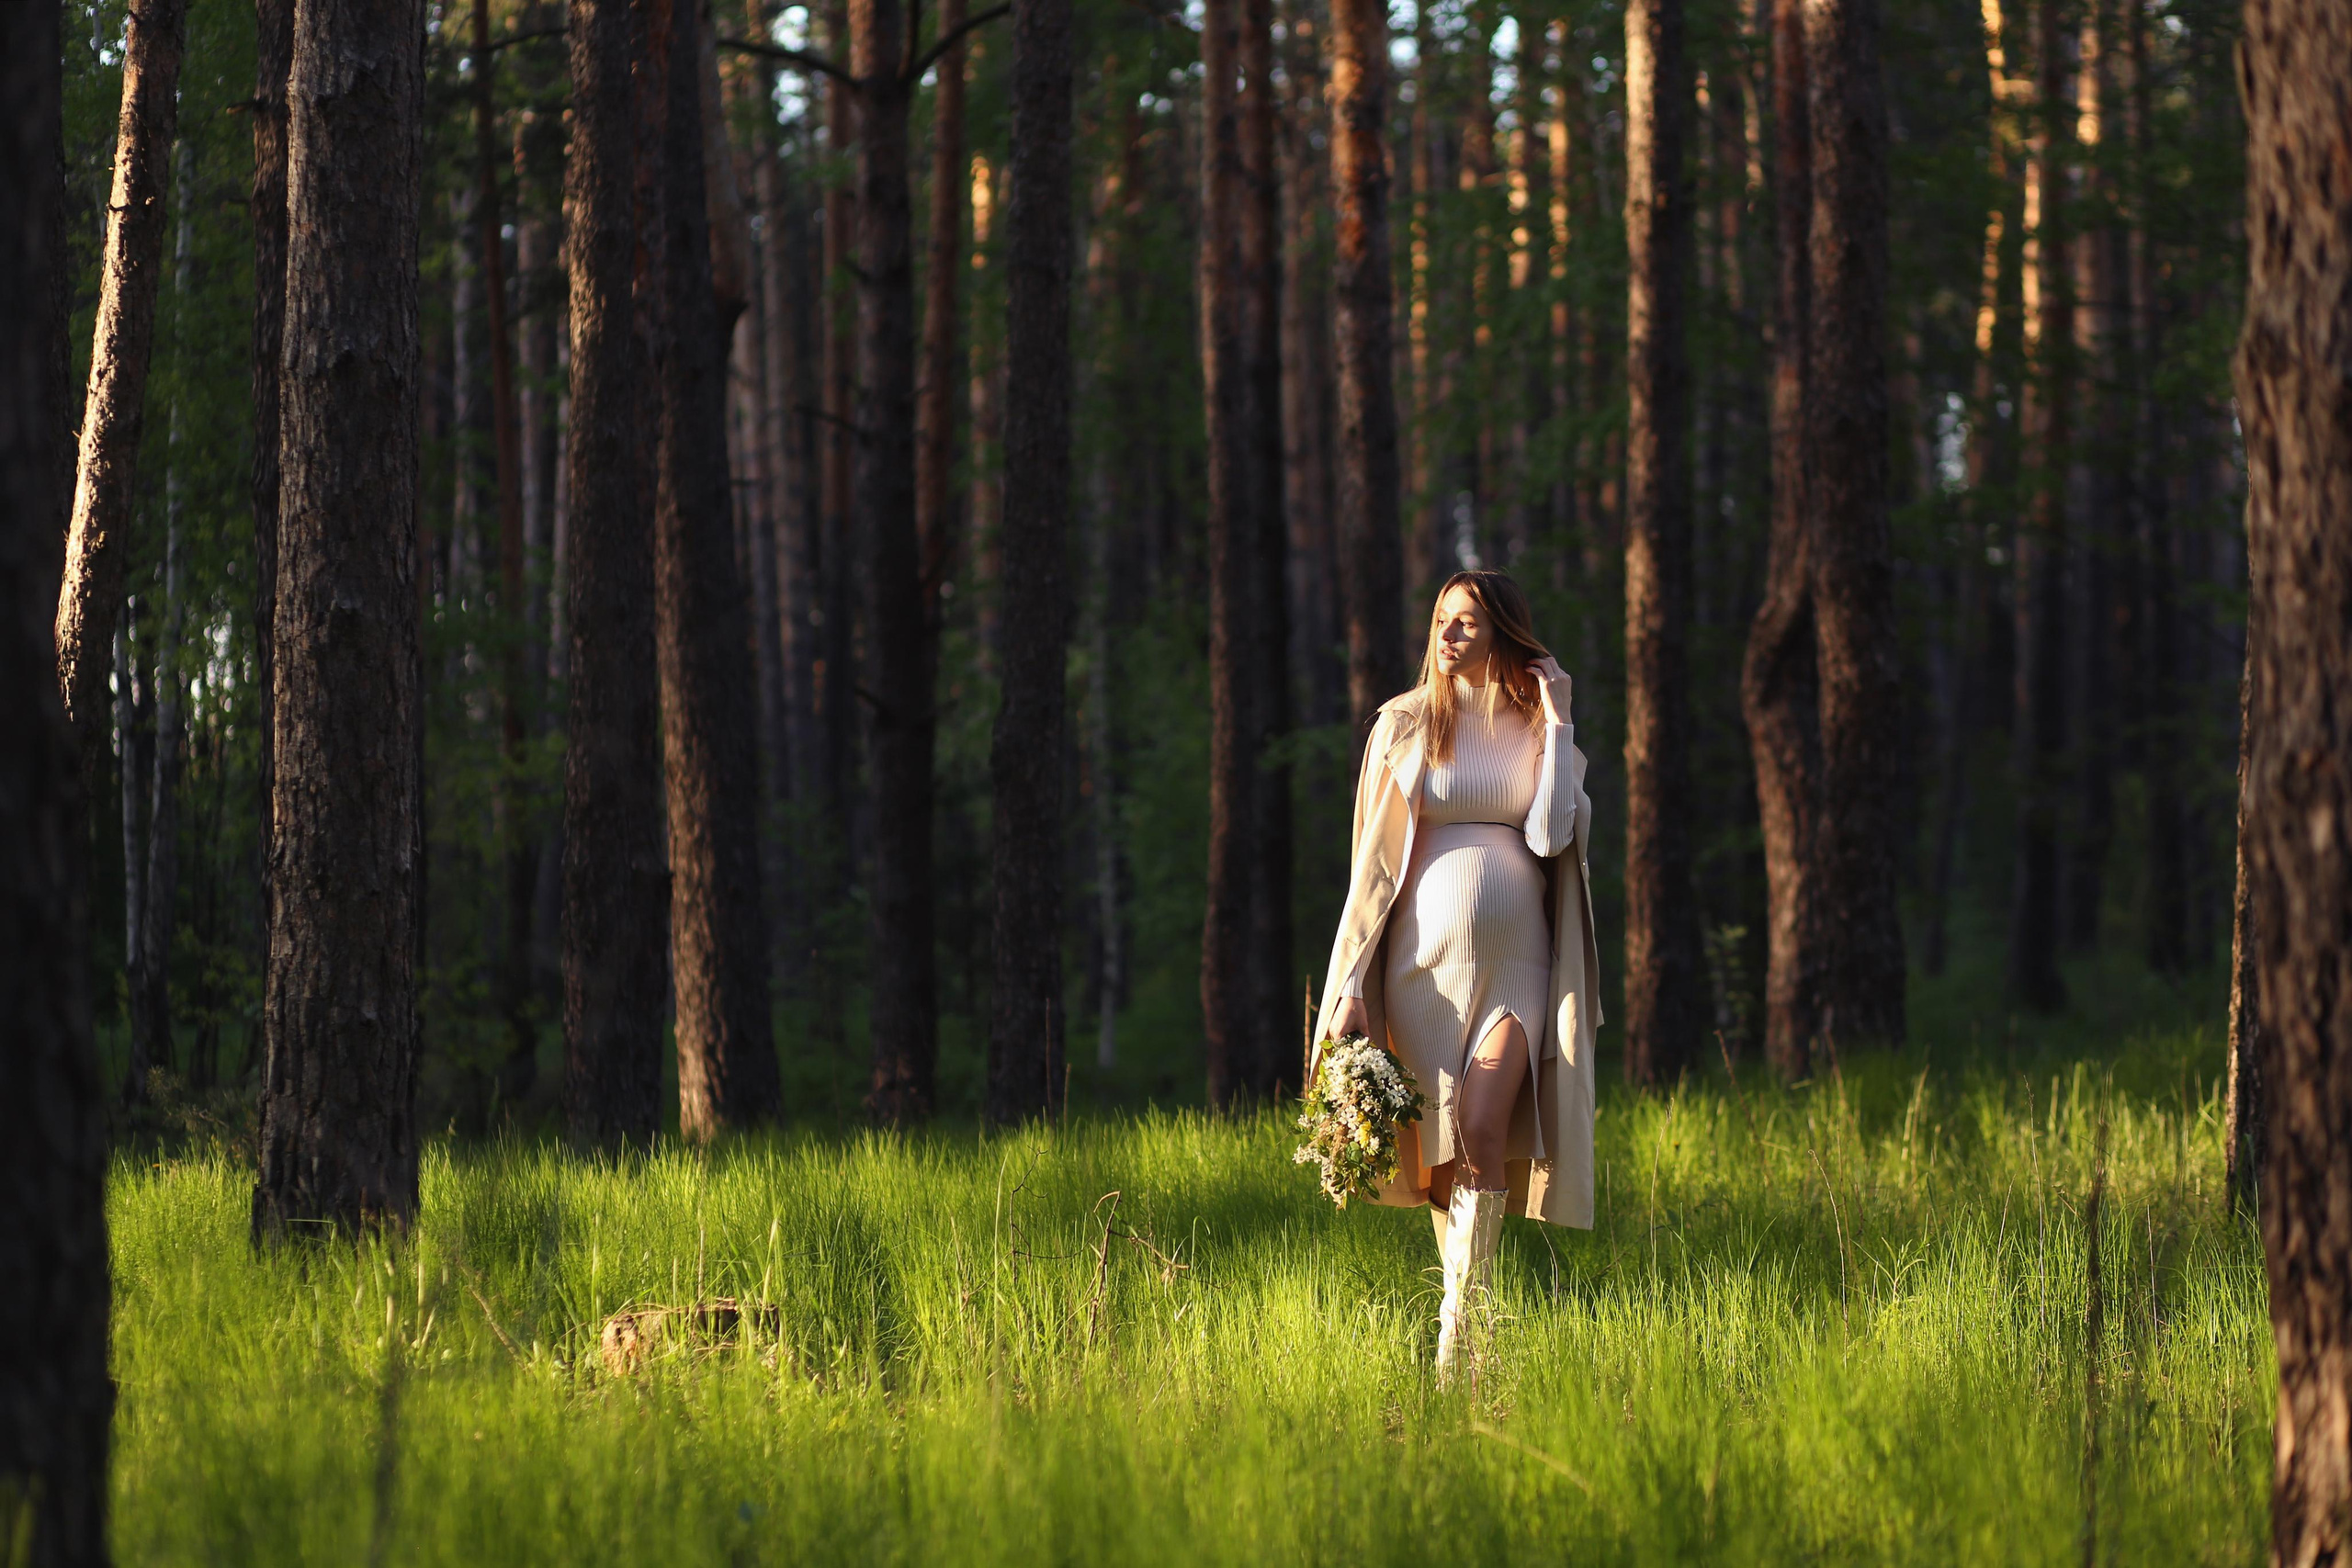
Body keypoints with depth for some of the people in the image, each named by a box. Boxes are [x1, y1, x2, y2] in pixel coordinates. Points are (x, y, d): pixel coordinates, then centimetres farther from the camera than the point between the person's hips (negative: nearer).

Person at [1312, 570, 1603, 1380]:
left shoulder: (1539, 729, 7)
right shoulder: (1405, 725, 5)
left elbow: (1556, 836, -9)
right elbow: (1374, 860, 3)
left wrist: (1557, 723, -6)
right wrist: (1353, 985, -3)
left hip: (1515, 962, -1)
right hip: (1425, 960, 1)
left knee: (1483, 1132, -20)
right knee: (1442, 1153, 3)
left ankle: (1460, 1332, -22)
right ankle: (1464, 1315, 17)